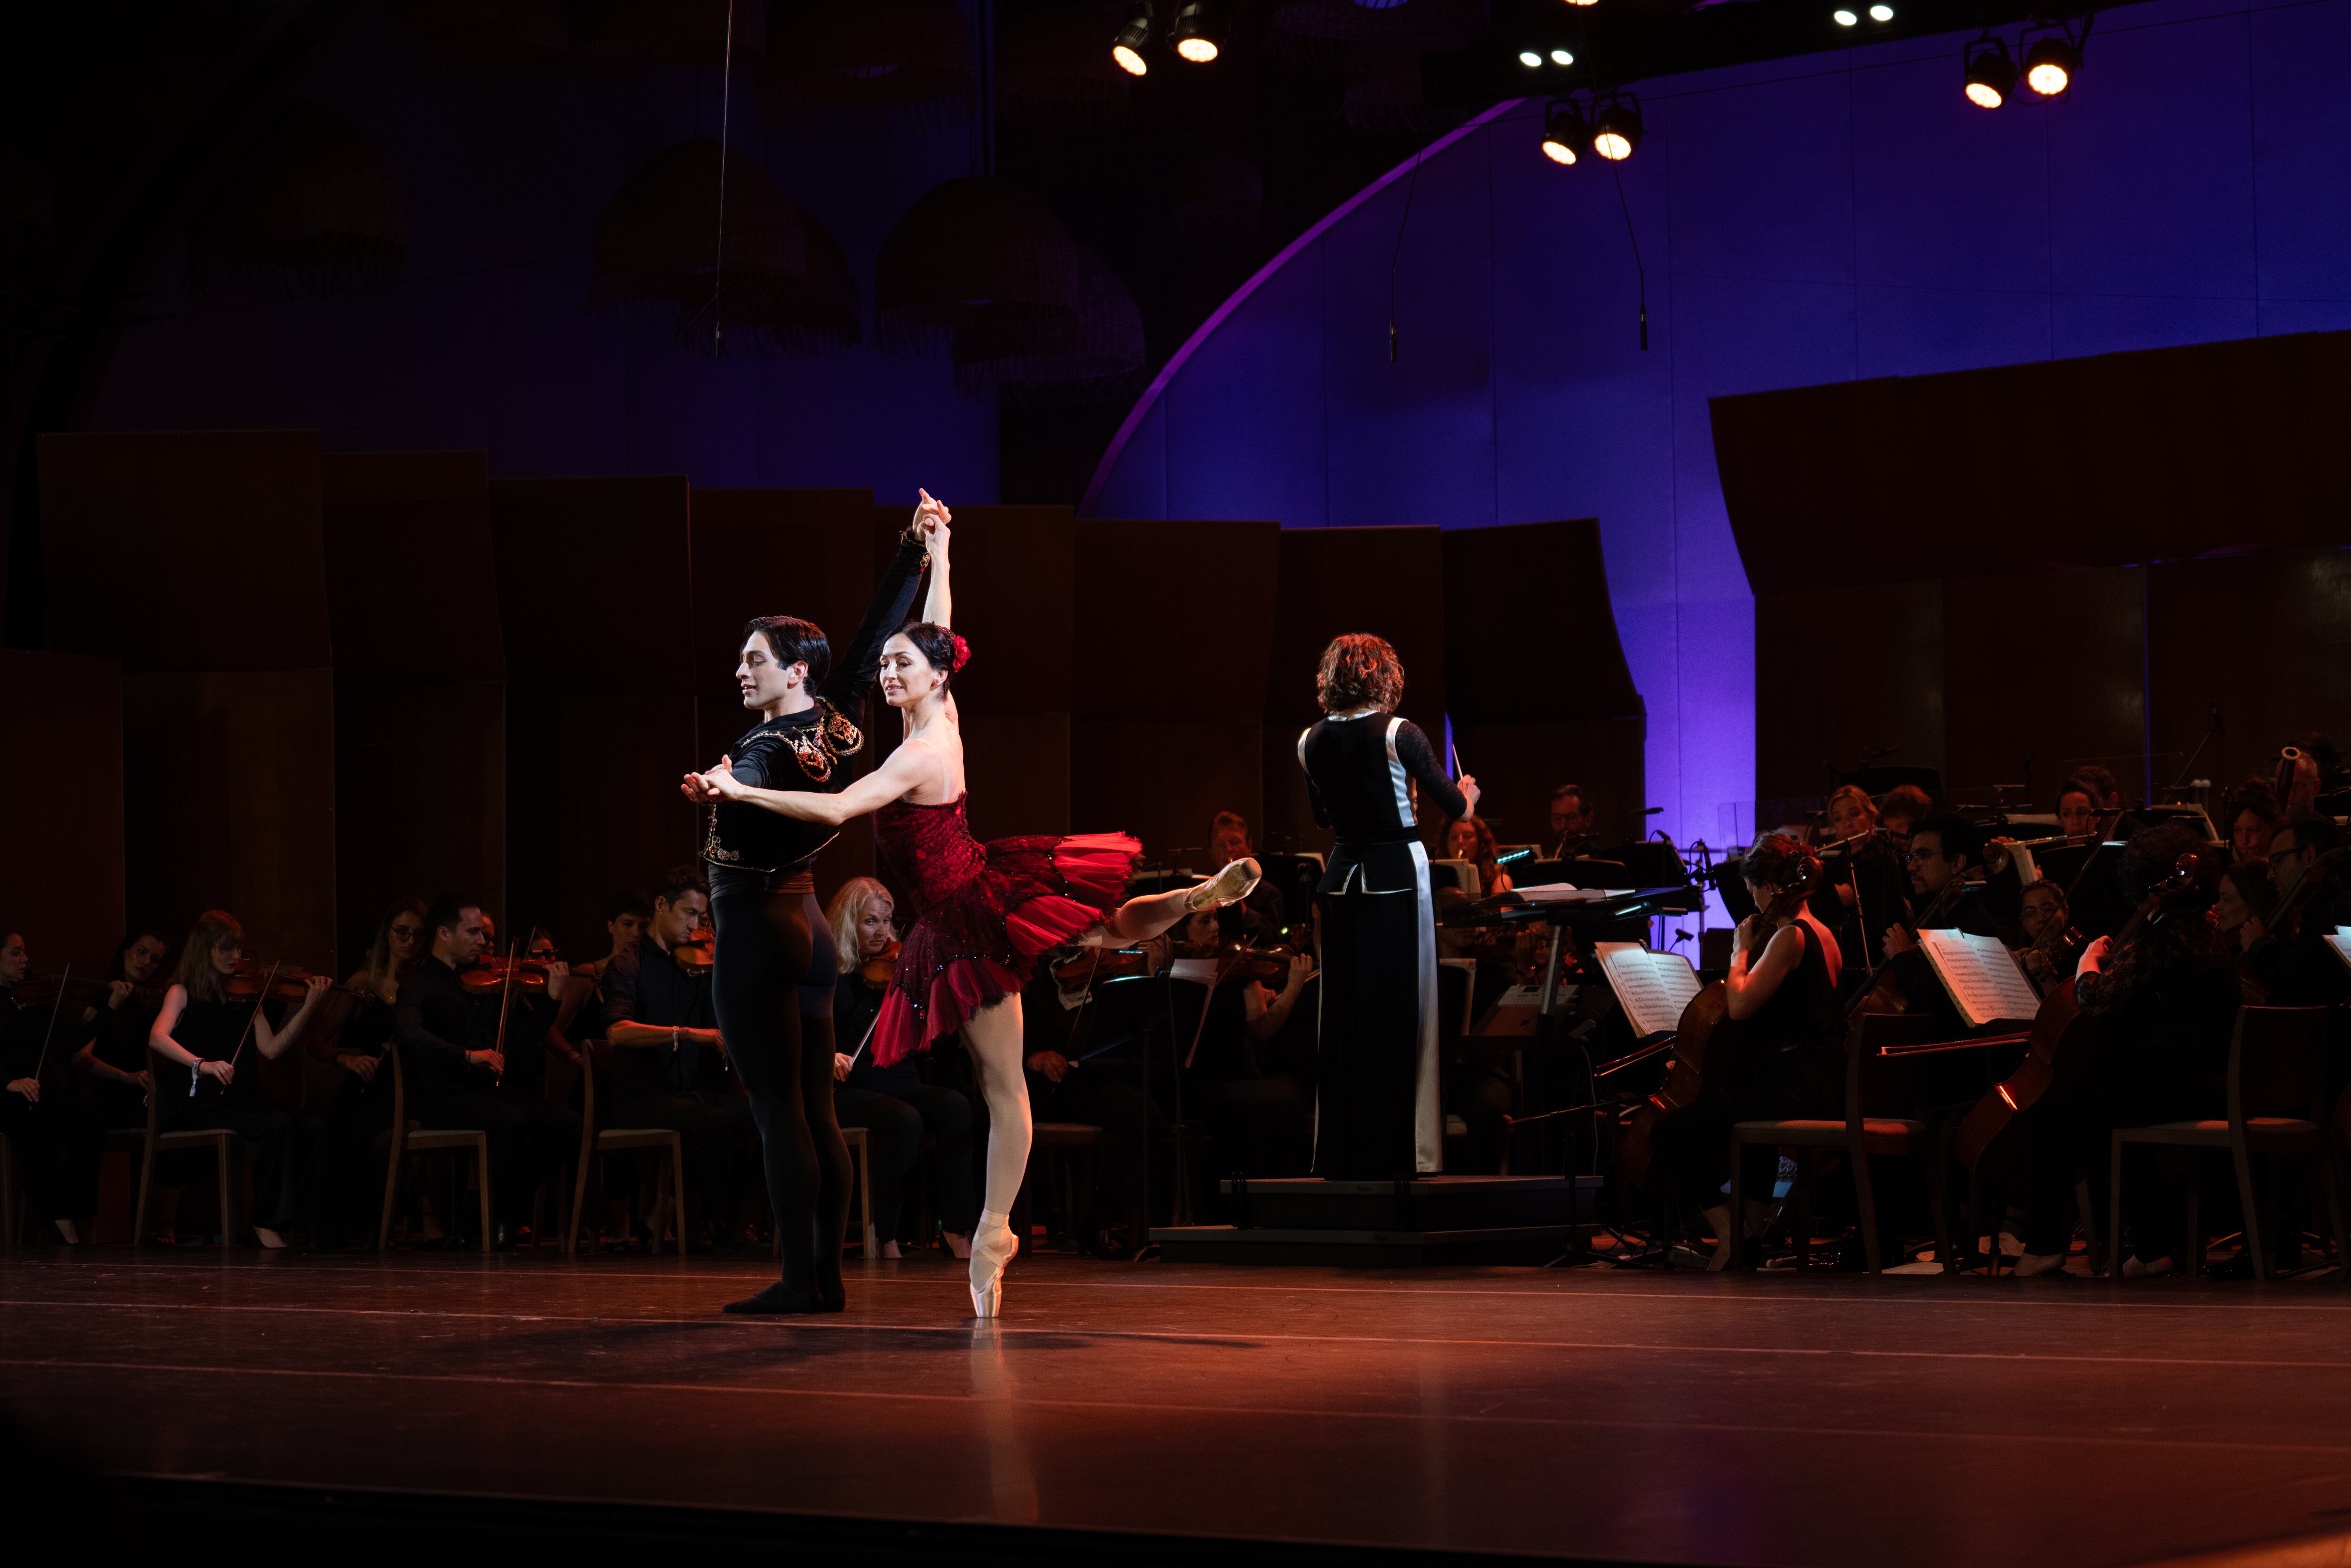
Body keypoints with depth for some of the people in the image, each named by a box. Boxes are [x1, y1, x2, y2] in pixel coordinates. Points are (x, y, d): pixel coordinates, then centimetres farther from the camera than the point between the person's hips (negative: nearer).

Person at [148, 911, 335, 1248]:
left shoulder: (246, 995, 15)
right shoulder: (183, 993, 2)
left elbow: (271, 1049, 4)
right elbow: (157, 1038, -17)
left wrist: (309, 1008, -7)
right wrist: (202, 1064, -33)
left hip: (241, 1099, 5)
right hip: (198, 1103, -5)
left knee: (313, 1128, -20)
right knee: (278, 1125, -29)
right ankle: (266, 1224, -19)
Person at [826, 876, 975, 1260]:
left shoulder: (896, 967, 12)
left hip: (902, 1082, 4)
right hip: (849, 1090, -4)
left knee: (956, 1106, -28)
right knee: (904, 1120, -35)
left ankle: (958, 1234, -30)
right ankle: (888, 1240, -22)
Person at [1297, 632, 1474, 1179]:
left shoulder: (1311, 743, 2)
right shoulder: (1397, 734, -11)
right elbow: (1455, 806, -5)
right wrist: (1468, 790, 18)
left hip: (1341, 879, 4)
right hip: (1397, 877, -4)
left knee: (1343, 1014, 9)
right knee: (1396, 1012, 1)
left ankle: (1340, 1151, 11)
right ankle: (1389, 1150, 1)